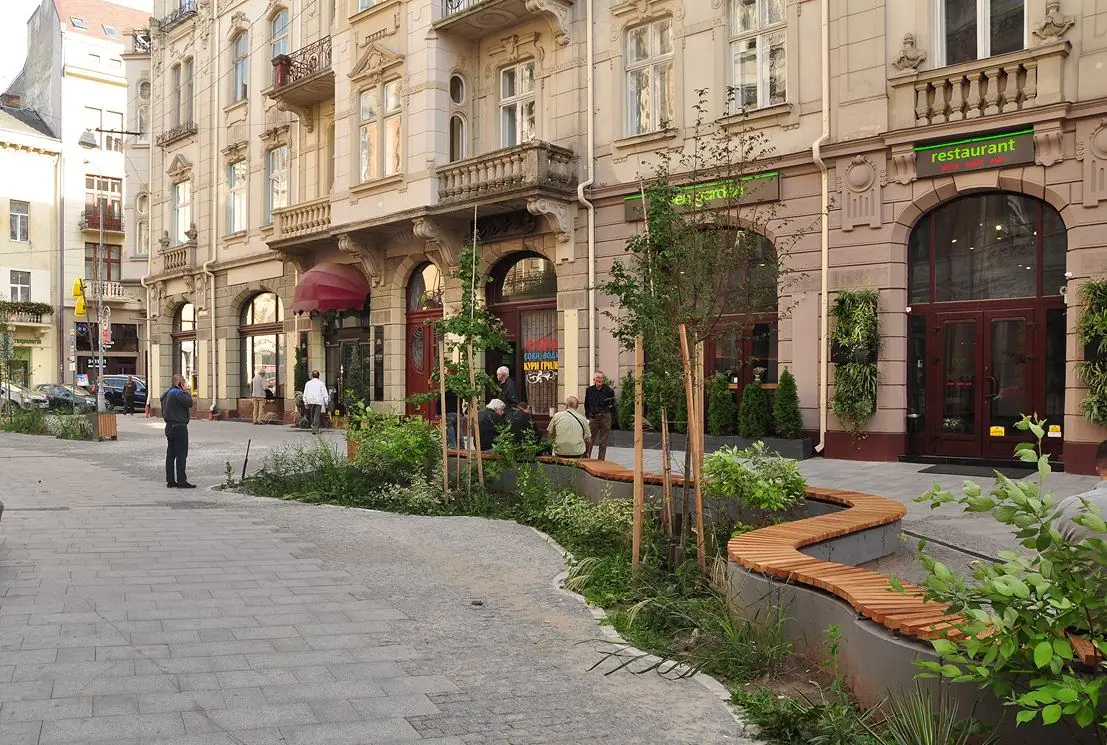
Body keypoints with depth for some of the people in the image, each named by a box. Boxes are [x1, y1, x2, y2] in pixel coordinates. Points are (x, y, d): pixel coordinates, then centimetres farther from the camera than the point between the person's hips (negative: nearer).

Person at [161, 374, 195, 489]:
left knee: (171, 454, 11)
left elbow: (163, 412, 21)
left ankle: (170, 480, 14)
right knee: (181, 454, -6)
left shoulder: (166, 394, 16)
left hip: (169, 427, 10)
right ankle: (181, 481, -6)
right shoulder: (178, 393, -15)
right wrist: (186, 392, -8)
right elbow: (189, 403, -20)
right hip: (179, 427, -10)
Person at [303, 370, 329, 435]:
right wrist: (326, 402, 8)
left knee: (312, 416, 13)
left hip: (310, 401, 3)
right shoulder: (321, 383, 3)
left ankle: (314, 428, 18)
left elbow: (305, 394, 9)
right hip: (319, 401, -3)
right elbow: (325, 394, 1)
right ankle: (315, 429, -17)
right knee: (317, 416, -6)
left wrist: (305, 403, 14)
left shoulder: (308, 383, 9)